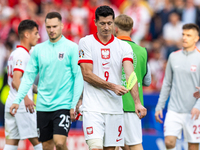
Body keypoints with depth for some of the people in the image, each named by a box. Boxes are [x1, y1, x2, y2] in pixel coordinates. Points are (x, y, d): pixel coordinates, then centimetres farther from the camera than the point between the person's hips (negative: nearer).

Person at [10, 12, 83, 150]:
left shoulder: (72, 48, -2)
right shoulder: (38, 49, 9)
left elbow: (78, 77, -4)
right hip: (43, 106, 4)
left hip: (63, 105, -4)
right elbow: (29, 76, 11)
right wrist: (18, 100, 2)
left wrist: (74, 105, -10)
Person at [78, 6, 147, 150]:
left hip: (115, 108, 3)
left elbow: (130, 75, -6)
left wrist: (137, 102, -21)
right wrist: (112, 86, -16)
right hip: (93, 107, -3)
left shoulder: (124, 46, 6)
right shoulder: (86, 43, 0)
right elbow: (87, 75, -7)